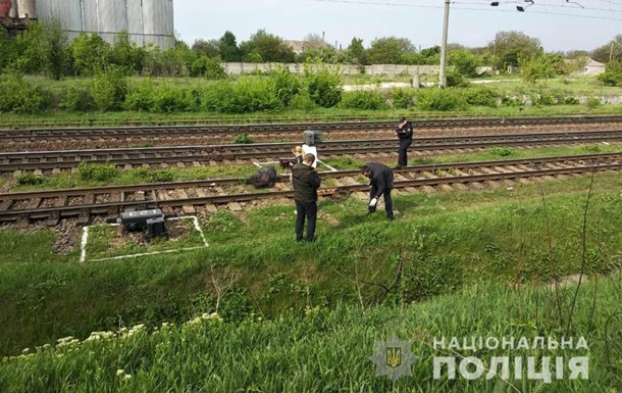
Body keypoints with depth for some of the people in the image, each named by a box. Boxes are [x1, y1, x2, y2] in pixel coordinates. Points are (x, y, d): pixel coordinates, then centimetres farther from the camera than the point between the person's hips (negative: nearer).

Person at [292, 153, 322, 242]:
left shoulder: (295, 169, -5)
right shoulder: (309, 172, -28)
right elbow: (317, 184, -17)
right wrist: (315, 174, -5)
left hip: (297, 198, 7)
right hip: (309, 200, -6)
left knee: (300, 218, 19)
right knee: (311, 219, 11)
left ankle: (298, 238, 28)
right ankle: (309, 239, 16)